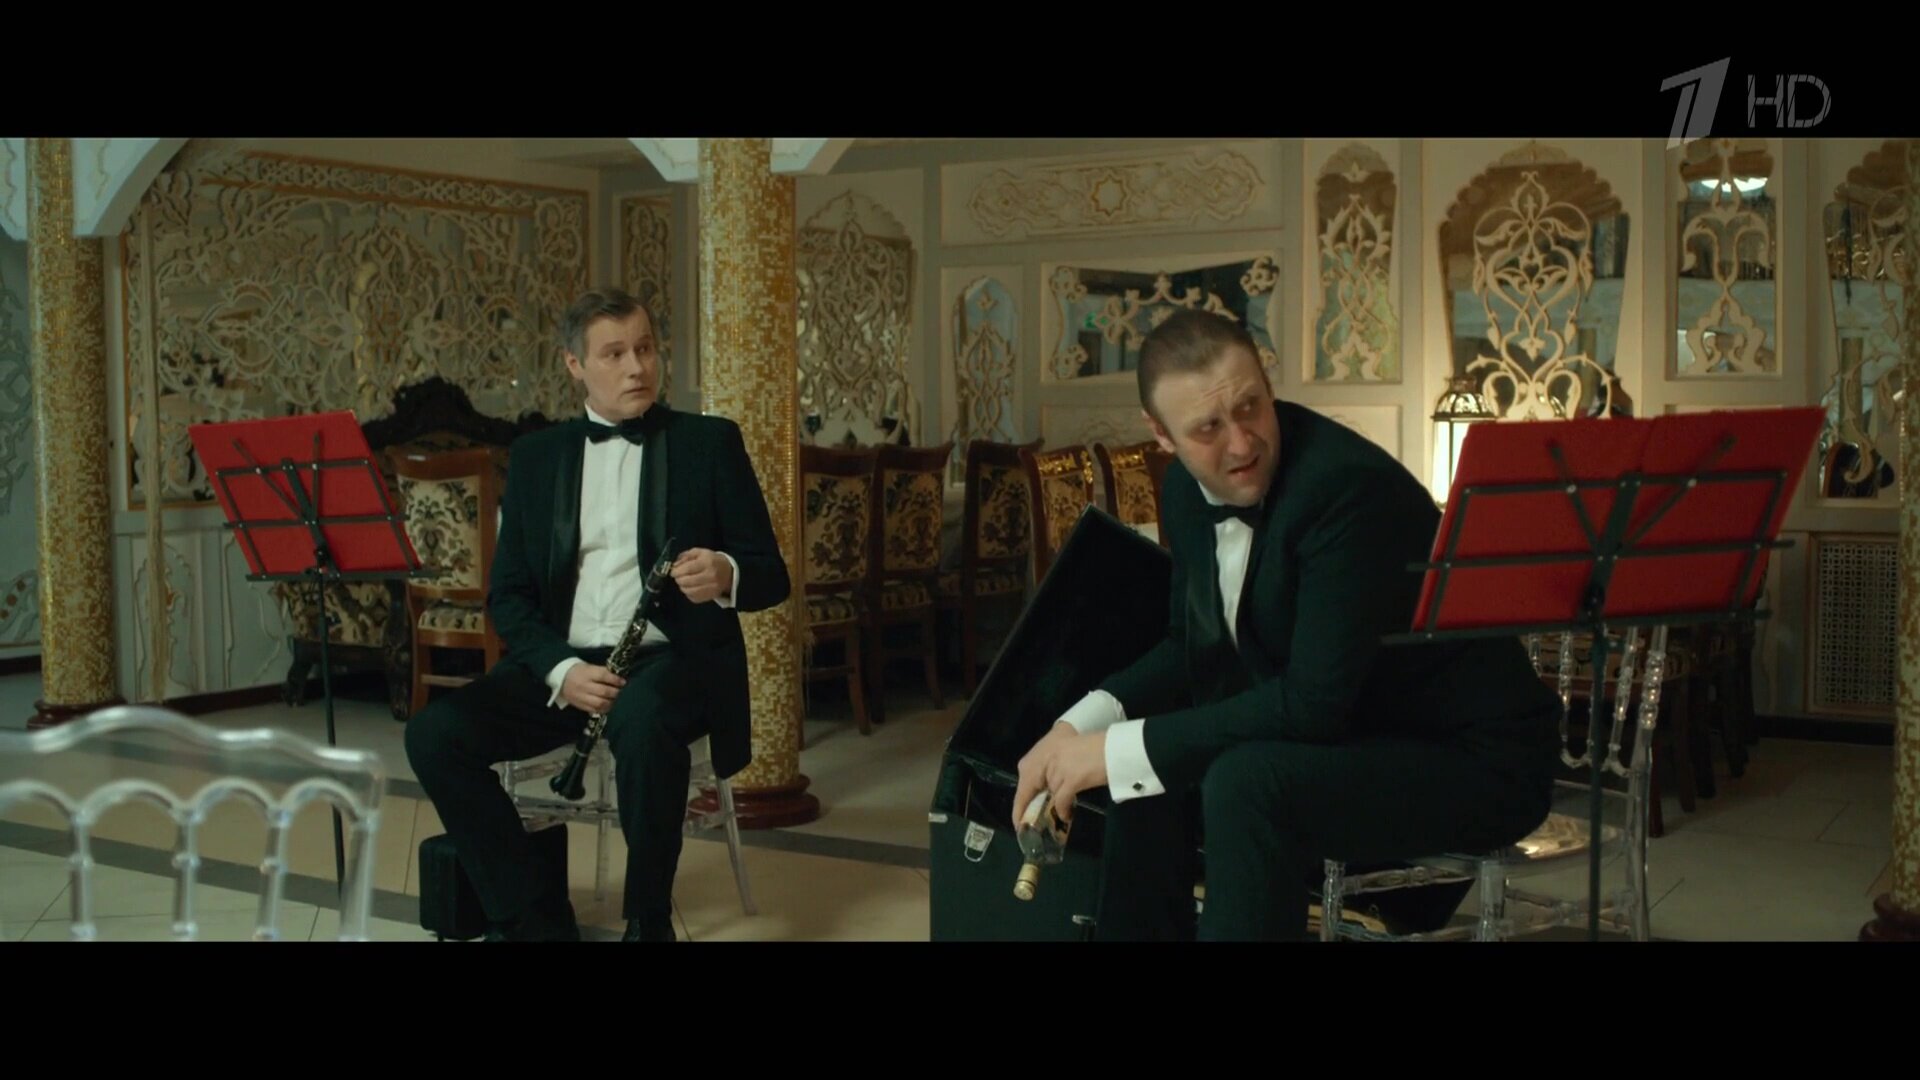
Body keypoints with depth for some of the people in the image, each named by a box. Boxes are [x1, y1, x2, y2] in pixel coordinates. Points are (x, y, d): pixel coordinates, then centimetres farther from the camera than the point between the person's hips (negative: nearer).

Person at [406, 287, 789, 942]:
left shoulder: (710, 443, 5)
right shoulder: (536, 456, 13)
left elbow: (771, 576, 3)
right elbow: (508, 594, 9)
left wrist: (726, 576, -23)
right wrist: (559, 669, -11)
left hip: (674, 659, -3)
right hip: (564, 664, 4)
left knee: (642, 719, -38)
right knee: (433, 734, -21)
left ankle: (648, 921, -17)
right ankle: (534, 918, -10)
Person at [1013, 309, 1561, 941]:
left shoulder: (1348, 485, -26)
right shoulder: (1188, 489, -1)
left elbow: (1314, 702, -28)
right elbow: (1197, 649, 11)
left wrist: (1121, 749, -24)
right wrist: (1083, 727, -7)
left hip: (1474, 762, -8)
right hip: (1353, 739, 8)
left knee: (1247, 783, -29)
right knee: (1149, 777, -2)